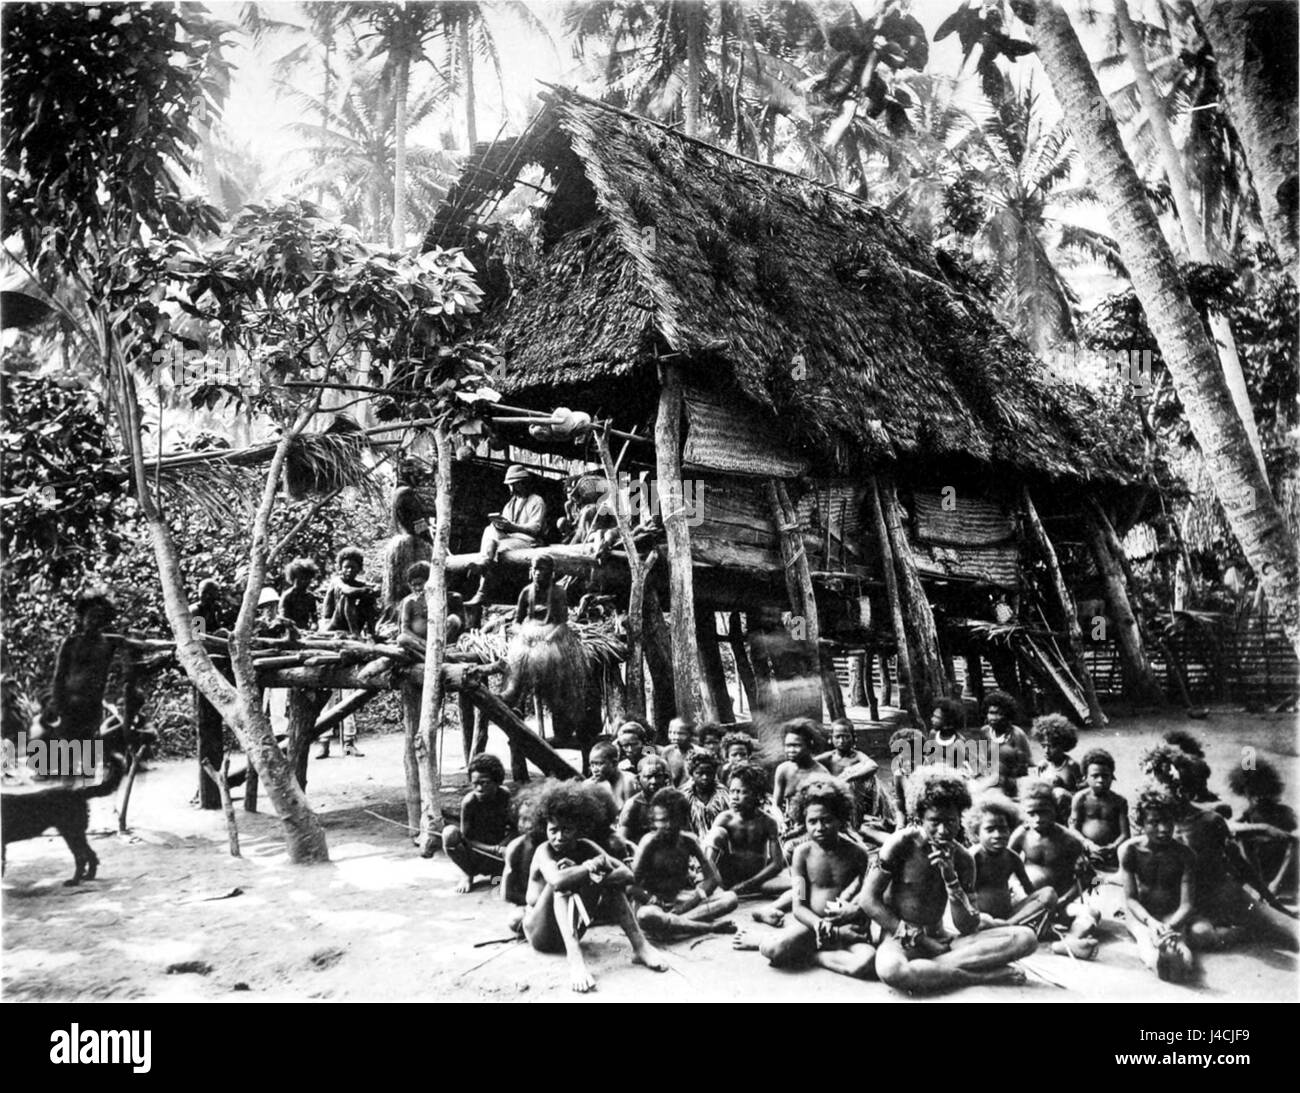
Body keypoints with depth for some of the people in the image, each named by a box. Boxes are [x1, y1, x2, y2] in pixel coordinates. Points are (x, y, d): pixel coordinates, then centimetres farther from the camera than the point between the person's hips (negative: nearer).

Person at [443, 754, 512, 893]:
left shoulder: (507, 796, -15)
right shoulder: (468, 802, -21)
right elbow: (466, 838, -15)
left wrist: (501, 847, -23)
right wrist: (494, 849, -27)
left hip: (499, 854, 1)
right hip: (475, 855, -1)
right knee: (450, 832, -31)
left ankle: (499, 873, 7)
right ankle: (468, 875, -5)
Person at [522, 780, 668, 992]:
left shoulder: (585, 847, -5)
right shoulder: (544, 851, -20)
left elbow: (627, 874, -19)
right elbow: (557, 880, -46)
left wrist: (596, 874, -35)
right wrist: (588, 868, -31)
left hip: (571, 930, 5)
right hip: (540, 933, -5)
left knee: (610, 879, -10)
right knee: (564, 881, -31)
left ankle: (640, 946, -16)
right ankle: (575, 960, -46)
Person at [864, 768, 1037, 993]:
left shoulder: (963, 859, 1)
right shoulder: (902, 844, -11)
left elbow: (968, 928, -6)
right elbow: (870, 899, -9)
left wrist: (950, 877, -20)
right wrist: (919, 940, -13)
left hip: (940, 940, 4)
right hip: (902, 940, -4)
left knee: (1025, 937, -15)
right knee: (892, 970, -43)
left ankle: (926, 969, -24)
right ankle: (988, 975, -25)